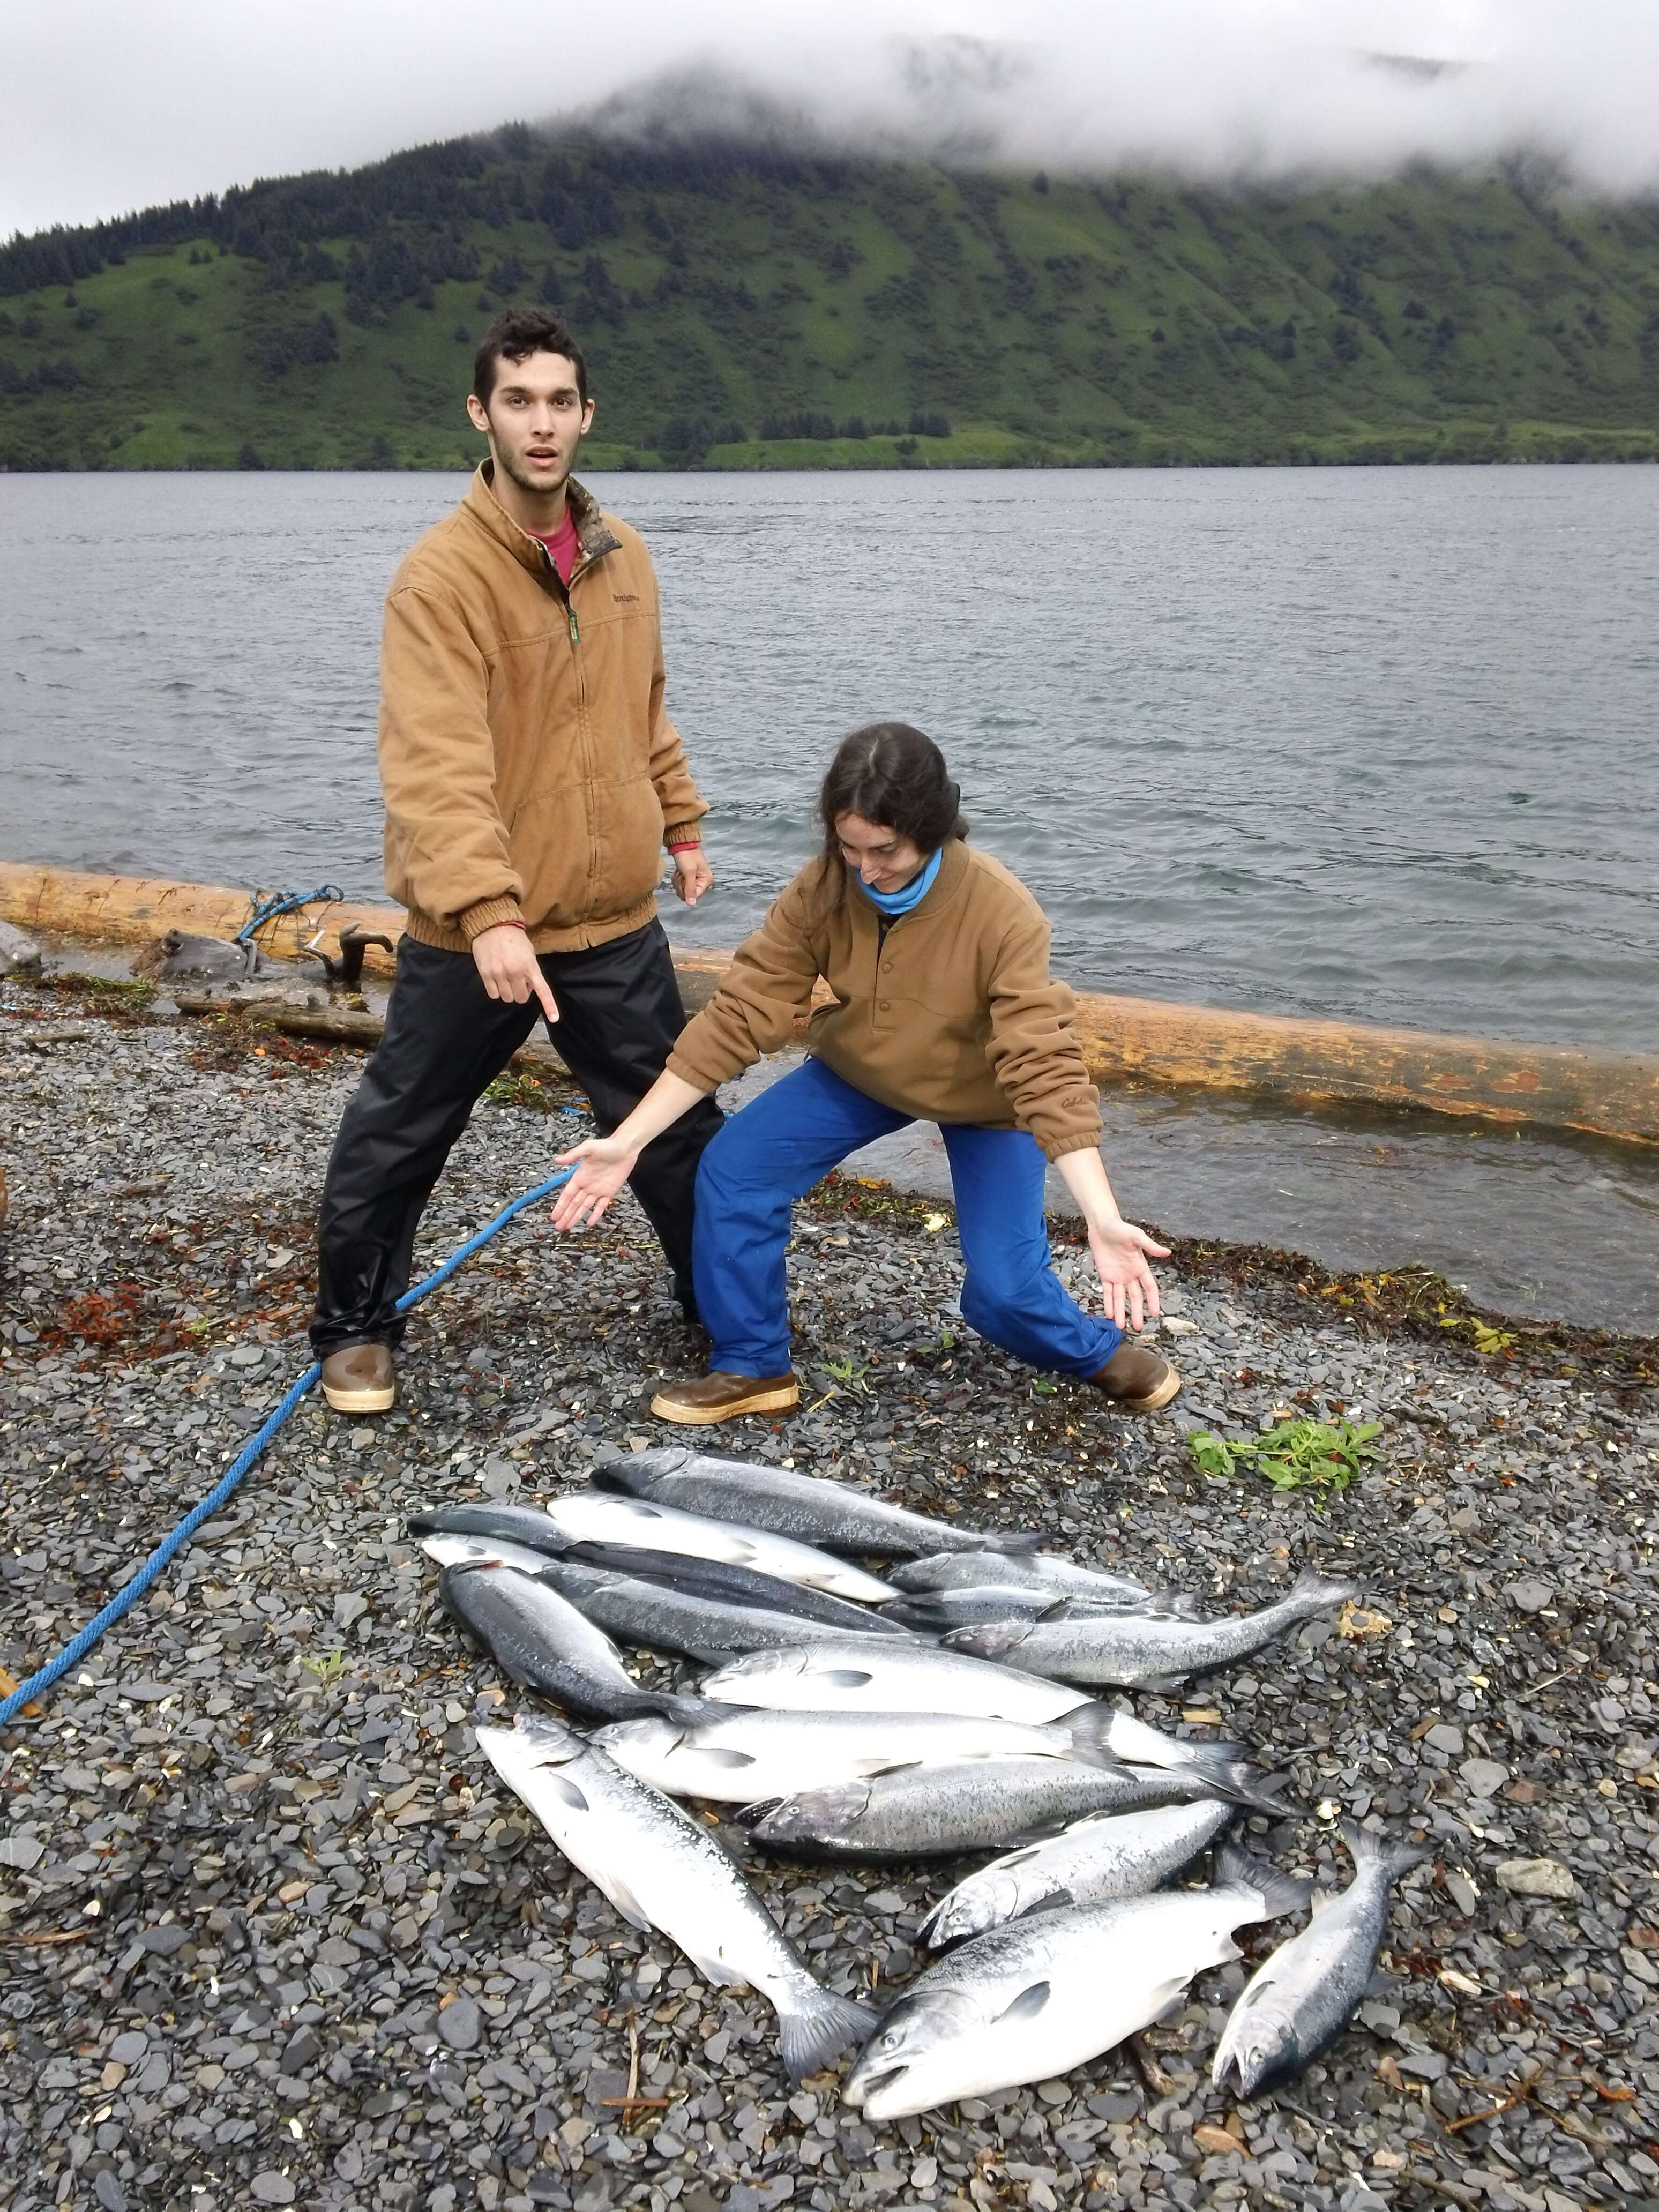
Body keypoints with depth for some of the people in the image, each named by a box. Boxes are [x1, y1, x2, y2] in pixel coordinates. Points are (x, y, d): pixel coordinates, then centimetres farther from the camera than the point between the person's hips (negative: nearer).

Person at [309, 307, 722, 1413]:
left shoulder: (624, 555, 6)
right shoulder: (442, 573, -14)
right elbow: (437, 762, -24)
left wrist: (682, 823, 20)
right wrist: (488, 910, -33)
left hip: (615, 919, 5)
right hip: (470, 933, -4)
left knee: (677, 1126, 14)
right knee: (397, 1140, 11)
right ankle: (356, 1328, 32)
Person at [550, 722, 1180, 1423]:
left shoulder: (1004, 914, -34)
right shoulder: (822, 889, -25)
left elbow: (1045, 1067, -36)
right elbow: (739, 1016, -23)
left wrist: (1103, 1220, -47)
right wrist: (628, 1141, -26)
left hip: (982, 1099, -3)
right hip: (859, 1074, 3)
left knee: (1003, 1290, -14)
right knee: (731, 1171, -14)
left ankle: (1096, 1349, 21)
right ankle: (751, 1366, 5)